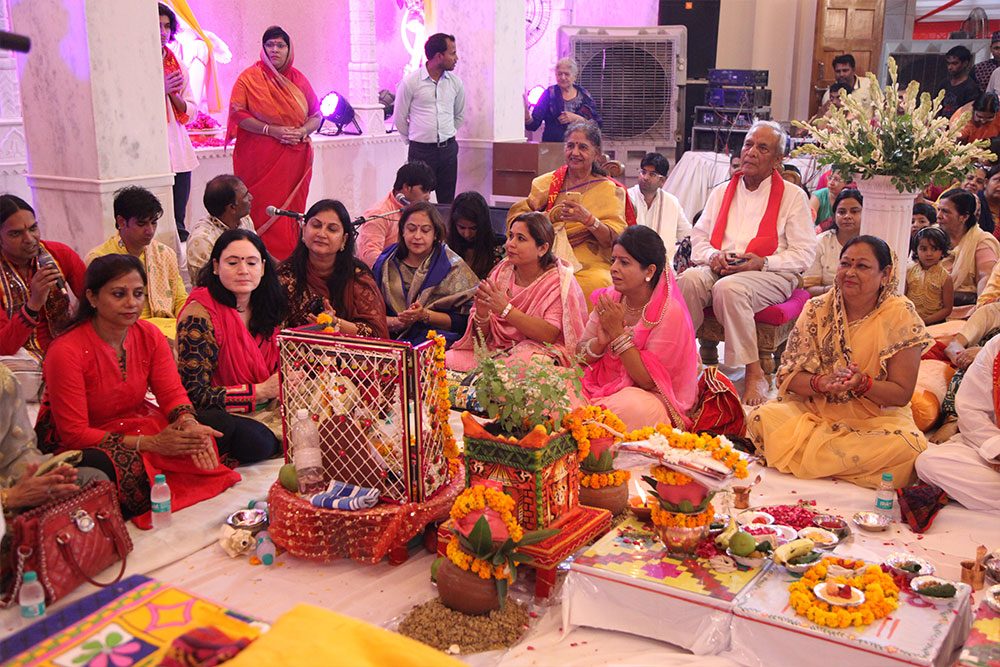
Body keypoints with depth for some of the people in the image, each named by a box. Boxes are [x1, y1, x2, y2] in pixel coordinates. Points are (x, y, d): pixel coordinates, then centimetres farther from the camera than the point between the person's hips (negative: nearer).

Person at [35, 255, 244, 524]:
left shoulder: (149, 335, -4)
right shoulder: (66, 351, -22)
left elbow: (173, 393, -3)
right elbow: (74, 433, -22)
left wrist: (189, 423, -29)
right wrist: (151, 444, -30)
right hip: (80, 446, -4)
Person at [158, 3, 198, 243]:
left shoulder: (178, 66, 16)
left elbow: (191, 112, 13)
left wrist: (173, 93, -5)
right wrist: (159, 90, -14)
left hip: (179, 152, 5)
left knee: (178, 222, 8)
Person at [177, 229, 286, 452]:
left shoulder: (266, 307, 6)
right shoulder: (199, 315, -15)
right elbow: (194, 395, -16)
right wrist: (261, 391, -20)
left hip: (269, 408, 6)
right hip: (220, 415, -6)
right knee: (257, 441, -37)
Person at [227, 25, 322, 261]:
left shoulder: (298, 79, 13)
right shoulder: (249, 77, 2)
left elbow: (317, 115, 14)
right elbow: (237, 113, -6)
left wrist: (302, 131, -7)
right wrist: (270, 130, -15)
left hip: (295, 159, 3)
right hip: (260, 160, -3)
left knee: (292, 210, 2)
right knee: (263, 212, -7)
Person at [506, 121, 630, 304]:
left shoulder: (608, 189, 7)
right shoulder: (547, 182, 14)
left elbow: (615, 239, -5)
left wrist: (588, 219, -22)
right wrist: (550, 217, -13)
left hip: (589, 268, -1)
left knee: (595, 285, -34)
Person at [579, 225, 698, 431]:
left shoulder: (670, 312, -15)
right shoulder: (607, 299, 2)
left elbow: (649, 381, -17)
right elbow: (582, 358, 7)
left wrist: (618, 334, -21)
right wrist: (600, 342, -17)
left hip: (647, 396, -4)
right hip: (601, 386, 4)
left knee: (632, 408, -38)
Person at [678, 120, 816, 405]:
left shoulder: (793, 196, 8)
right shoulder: (722, 192, 22)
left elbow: (804, 254, 0)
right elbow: (698, 238, 18)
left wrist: (762, 262, -14)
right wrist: (713, 255, -5)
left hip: (770, 275, -4)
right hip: (718, 269, 4)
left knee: (728, 288, -37)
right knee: (689, 279, -30)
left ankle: (754, 373, -28)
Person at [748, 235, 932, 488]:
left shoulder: (902, 317, -6)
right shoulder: (817, 310, 1)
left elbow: (902, 394, -7)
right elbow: (787, 376, -3)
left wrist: (862, 384, -27)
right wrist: (821, 382, -25)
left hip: (876, 418, -1)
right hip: (813, 409, 1)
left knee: (907, 445, -33)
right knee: (763, 418, -27)